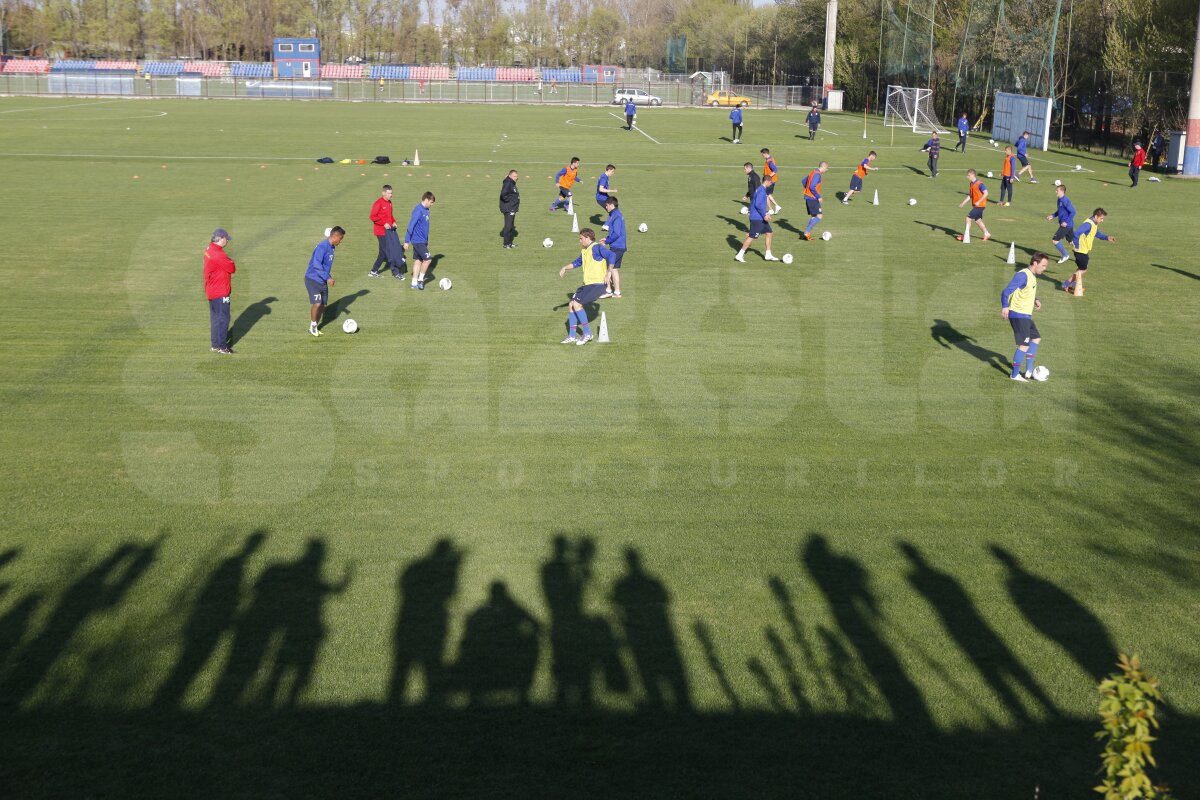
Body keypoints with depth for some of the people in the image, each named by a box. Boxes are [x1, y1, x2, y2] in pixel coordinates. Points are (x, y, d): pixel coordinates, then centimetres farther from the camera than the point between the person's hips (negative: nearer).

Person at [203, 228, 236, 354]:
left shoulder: (209, 249, 8)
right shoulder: (218, 254, -23)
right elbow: (232, 268, -17)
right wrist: (230, 261, 0)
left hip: (212, 290, 10)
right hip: (220, 292, -10)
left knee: (215, 317, 16)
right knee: (223, 318, -3)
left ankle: (214, 344, 24)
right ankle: (221, 346, 1)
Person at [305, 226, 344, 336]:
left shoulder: (332, 247, 8)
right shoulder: (322, 246, -20)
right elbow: (317, 264, -27)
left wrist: (328, 276, 19)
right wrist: (328, 278, -26)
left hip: (323, 281, 9)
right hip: (313, 280, -9)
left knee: (323, 305, 8)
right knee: (317, 304, -16)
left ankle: (314, 327, 22)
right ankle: (312, 325, 4)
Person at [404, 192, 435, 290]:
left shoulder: (426, 210, 11)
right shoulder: (418, 210, -17)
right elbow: (411, 225, -19)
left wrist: (426, 241, 24)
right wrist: (406, 241, -19)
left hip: (422, 241, 9)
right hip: (417, 240, -9)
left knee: (418, 260, 9)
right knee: (427, 259, -10)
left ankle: (414, 283, 13)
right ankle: (420, 280, 2)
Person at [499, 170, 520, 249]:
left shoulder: (512, 184, 15)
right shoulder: (508, 184, -17)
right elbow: (503, 194, -29)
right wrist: (509, 200, -18)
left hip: (512, 209, 11)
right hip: (508, 209, -11)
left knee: (511, 226, 14)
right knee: (508, 226, -9)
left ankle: (509, 243, 21)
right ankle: (506, 244, -5)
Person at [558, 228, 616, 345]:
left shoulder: (597, 247, -12)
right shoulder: (584, 251, 18)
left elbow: (612, 255, -25)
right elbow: (577, 262, 36)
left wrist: (608, 273, -28)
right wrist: (565, 268, 32)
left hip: (597, 284, -9)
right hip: (587, 284, 9)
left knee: (576, 304, -17)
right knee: (571, 304, 6)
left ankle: (587, 333, -8)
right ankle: (572, 336, 10)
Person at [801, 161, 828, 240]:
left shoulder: (813, 173, 13)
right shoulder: (817, 175, -16)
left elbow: (804, 181, 23)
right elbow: (812, 187, -25)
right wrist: (818, 196, -18)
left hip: (808, 197, 10)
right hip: (812, 198, -10)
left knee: (813, 216, 15)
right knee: (819, 216, -7)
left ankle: (807, 234, 12)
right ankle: (807, 232, -10)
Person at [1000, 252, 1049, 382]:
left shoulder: (1032, 276, 14)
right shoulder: (1023, 275, -17)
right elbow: (1007, 291, -26)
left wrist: (1035, 300, 13)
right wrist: (1005, 306, -39)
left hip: (1026, 315, 11)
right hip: (1018, 314, -11)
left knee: (1036, 338, 19)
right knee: (1024, 345, -9)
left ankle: (1029, 370, 22)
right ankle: (1015, 374, 2)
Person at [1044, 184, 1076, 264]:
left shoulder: (1065, 201, -19)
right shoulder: (1059, 200, 10)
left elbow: (1073, 212, -22)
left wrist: (1066, 222, -22)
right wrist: (1052, 216, 10)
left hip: (1066, 225, -10)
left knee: (1055, 240, -7)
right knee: (1072, 241, 15)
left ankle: (1065, 256, 4)